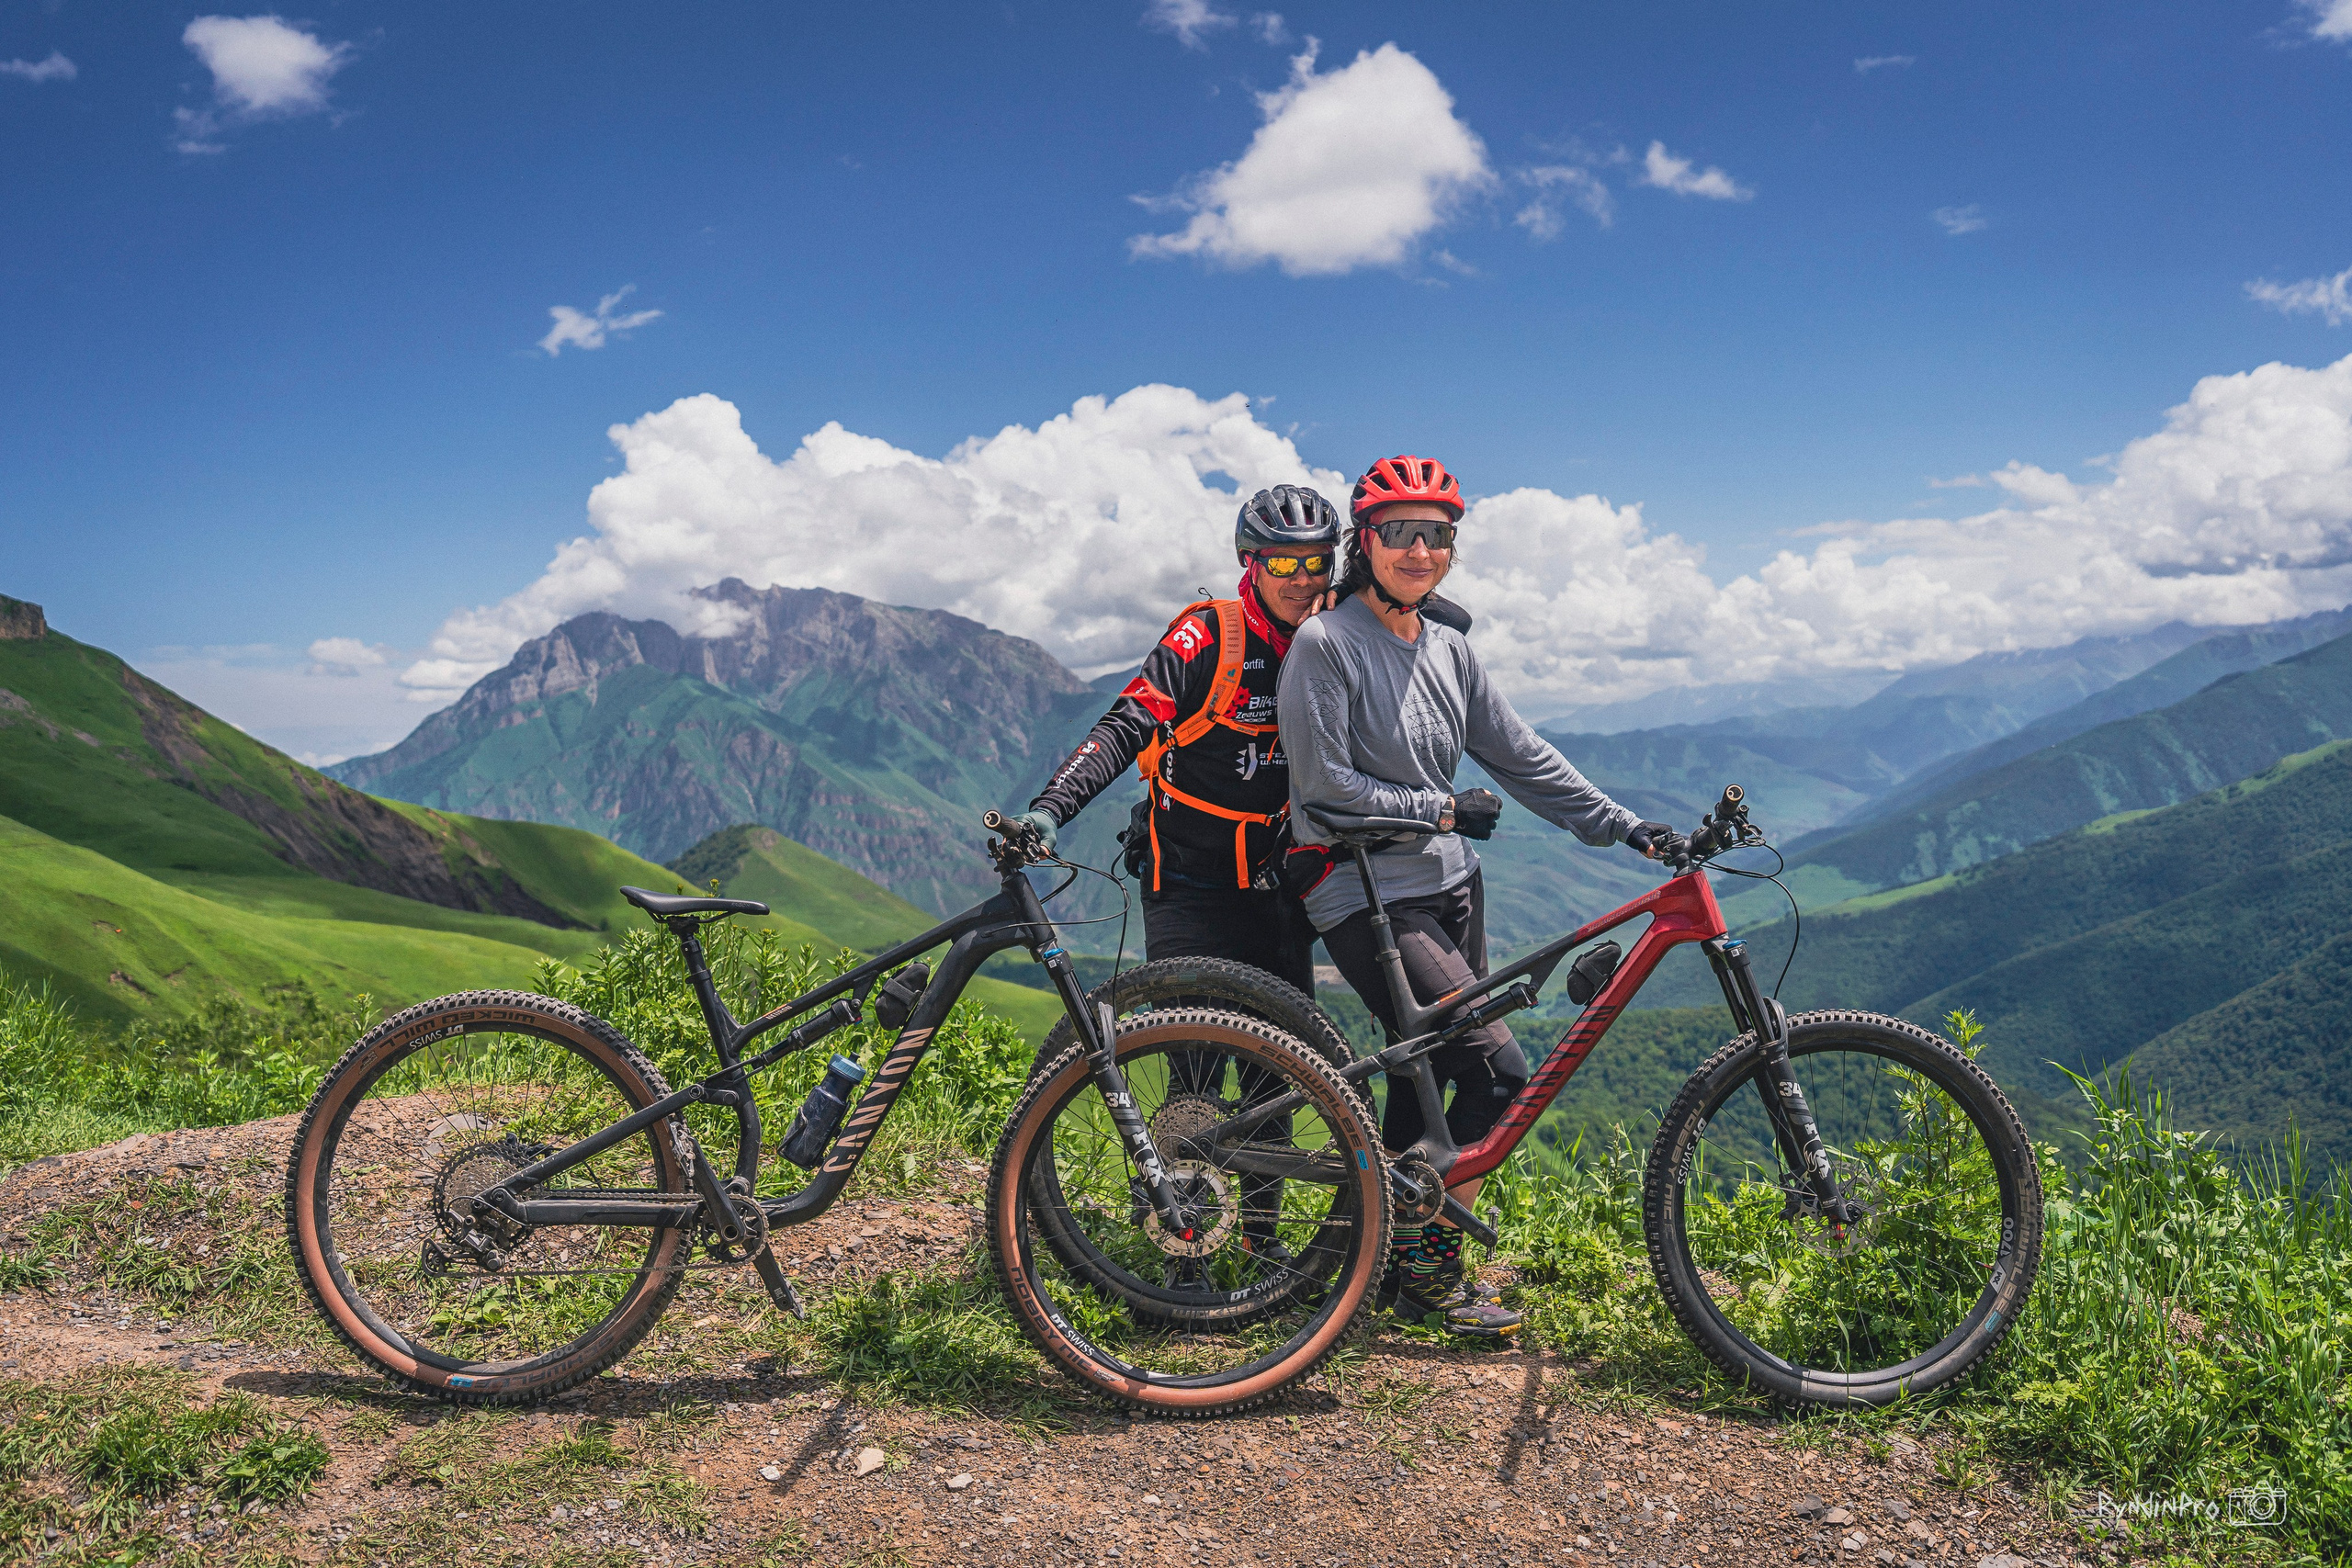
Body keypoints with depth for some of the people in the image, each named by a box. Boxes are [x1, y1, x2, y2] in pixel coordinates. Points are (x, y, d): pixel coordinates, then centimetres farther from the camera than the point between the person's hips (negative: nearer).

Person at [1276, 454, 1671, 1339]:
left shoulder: (1447, 650, 11)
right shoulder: (1325, 644, -10)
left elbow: (1522, 758, 12)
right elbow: (1323, 784, -15)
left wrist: (1626, 827, 6)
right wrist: (1441, 810, -12)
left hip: (1450, 885, 7)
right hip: (1369, 897, -7)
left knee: (1426, 1080, 9)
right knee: (1501, 1072, -13)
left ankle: (1377, 1248, 25)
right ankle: (1429, 1267, 2)